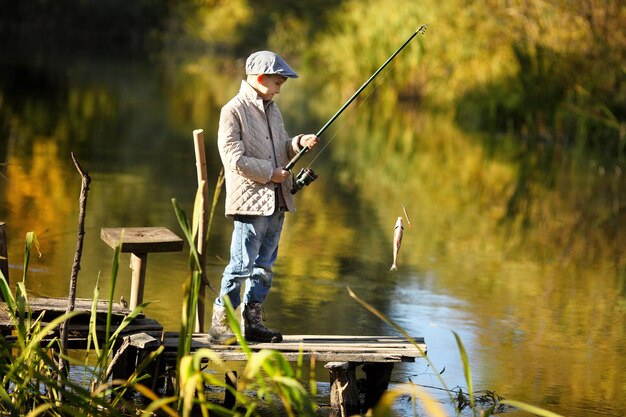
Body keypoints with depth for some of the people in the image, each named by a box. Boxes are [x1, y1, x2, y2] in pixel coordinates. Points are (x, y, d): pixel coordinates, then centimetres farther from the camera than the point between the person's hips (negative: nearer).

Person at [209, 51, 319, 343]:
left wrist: (299, 143, 4)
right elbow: (235, 159, -16)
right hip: (250, 200, -8)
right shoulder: (234, 111, -9)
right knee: (242, 264, -8)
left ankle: (252, 321, 18)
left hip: (276, 201, 8)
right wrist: (270, 173, -12)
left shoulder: (272, 110, 17)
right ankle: (220, 322, 0)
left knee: (265, 264, 11)